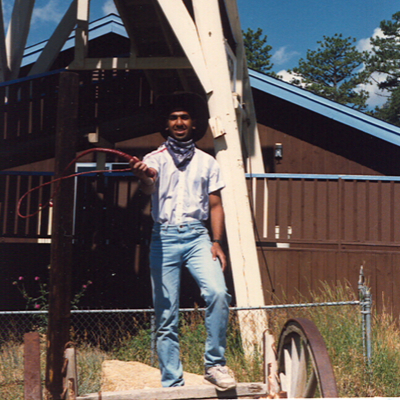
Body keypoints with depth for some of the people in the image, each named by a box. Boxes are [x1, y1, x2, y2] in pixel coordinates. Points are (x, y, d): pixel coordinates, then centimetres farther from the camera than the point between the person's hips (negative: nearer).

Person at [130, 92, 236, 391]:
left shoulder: (207, 162, 15)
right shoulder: (155, 159, 9)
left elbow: (215, 205, 14)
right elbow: (149, 189, -13)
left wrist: (216, 242, 0)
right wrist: (143, 176, -37)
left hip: (197, 236, 1)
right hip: (164, 237, 0)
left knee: (218, 292, -23)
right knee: (166, 315, 0)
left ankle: (215, 364, -6)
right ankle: (172, 384, 10)